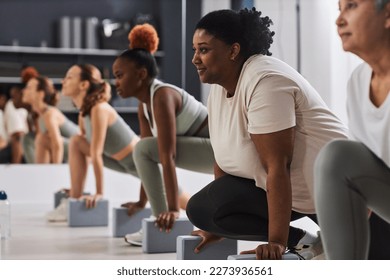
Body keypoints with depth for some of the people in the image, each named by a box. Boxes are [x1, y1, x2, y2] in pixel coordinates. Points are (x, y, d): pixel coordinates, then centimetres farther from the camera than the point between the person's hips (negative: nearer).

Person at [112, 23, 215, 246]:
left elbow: (168, 156, -30)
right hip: (210, 149, 10)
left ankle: (163, 223, -14)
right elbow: (158, 157, 10)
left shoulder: (162, 96, -22)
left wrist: (174, 209, -34)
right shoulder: (144, 106, 6)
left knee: (144, 149, -20)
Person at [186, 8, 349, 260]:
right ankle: (303, 240, 2)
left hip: (327, 186, -9)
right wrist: (216, 226, 14)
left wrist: (277, 242, -28)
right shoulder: (220, 86, 3)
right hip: (272, 183, 9)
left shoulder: (264, 81, -24)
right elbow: (224, 155, 10)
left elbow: (278, 167, -28)